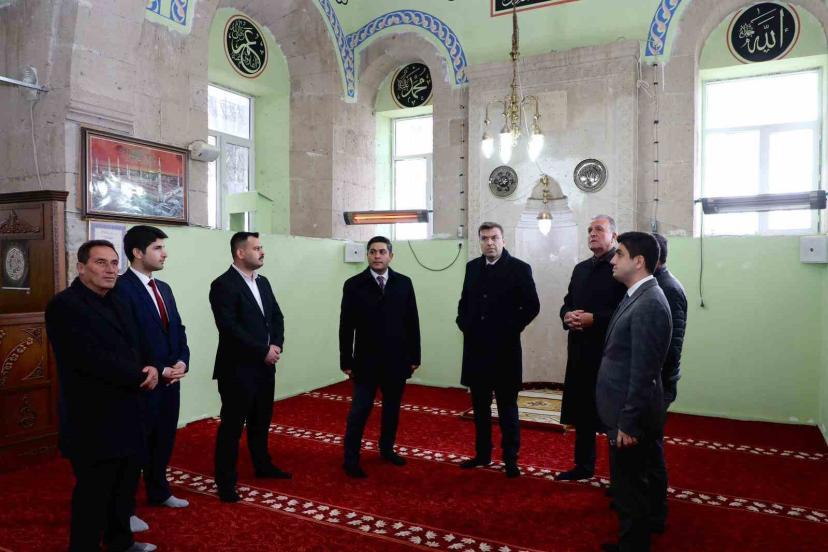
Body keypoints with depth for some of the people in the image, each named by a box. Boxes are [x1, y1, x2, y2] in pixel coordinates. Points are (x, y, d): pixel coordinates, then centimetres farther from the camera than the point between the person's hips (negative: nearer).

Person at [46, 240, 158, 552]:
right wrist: (141, 376, -15)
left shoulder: (117, 305, 13)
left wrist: (150, 368, -9)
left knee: (125, 486, 20)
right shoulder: (65, 305, -15)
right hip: (92, 419, -8)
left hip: (125, 415, 9)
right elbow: (92, 359, -25)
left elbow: (135, 349, 14)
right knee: (94, 493, 5)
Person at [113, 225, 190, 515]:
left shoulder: (163, 288, 12)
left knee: (164, 439, 20)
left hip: (171, 379, 8)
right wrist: (157, 370, -17)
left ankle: (159, 491, 38)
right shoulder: (121, 288, -15)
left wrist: (182, 361, -2)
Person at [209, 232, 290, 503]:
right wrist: (263, 351, -19)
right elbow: (230, 328, -22)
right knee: (232, 425, 3)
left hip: (265, 366, 8)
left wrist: (277, 345, -6)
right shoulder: (223, 285, -14)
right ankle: (226, 481, 16)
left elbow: (277, 316, 12)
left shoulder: (263, 282, 11)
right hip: (238, 368, -8)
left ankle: (262, 465, 38)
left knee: (261, 421, 20)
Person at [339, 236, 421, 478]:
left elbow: (412, 322, 4)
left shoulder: (404, 283, 2)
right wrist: (346, 361, -4)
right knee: (359, 410, 1)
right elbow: (346, 326, -2)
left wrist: (414, 357, 3)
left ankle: (387, 449, 32)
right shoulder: (354, 285, -3)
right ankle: (351, 458, 12)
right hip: (366, 360, -2)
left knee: (392, 408, 14)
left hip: (397, 360, 3)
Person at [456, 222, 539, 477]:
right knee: (480, 406, 14)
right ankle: (482, 453, 26)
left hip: (504, 349, -5)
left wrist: (511, 329, -11)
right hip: (476, 348, 5)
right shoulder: (472, 267, 10)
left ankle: (510, 459, 16)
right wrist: (464, 324, 3)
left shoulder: (519, 268, -5)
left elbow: (532, 306, -6)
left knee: (507, 407, 6)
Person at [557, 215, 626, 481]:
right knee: (582, 411, 15)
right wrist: (567, 315, -4)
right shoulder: (580, 269, 16)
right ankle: (583, 465, 30)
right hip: (580, 352, 7)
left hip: (610, 353, -7)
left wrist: (594, 319, -21)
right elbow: (567, 303, 17)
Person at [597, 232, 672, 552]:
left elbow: (643, 372, -24)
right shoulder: (637, 297, 9)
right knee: (626, 486, 22)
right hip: (622, 412, 10)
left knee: (631, 489, 6)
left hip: (630, 418, -10)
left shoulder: (649, 304, -22)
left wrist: (628, 423, -20)